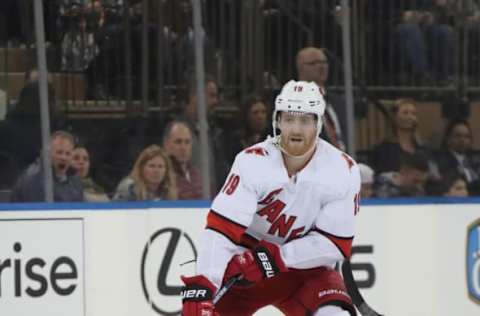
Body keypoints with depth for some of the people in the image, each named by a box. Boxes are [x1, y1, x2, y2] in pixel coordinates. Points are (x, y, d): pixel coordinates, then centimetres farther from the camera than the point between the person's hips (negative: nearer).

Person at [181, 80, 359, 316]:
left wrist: (276, 257, -26)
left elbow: (335, 243, -14)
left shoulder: (343, 171, -16)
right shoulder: (252, 162, -21)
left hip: (307, 267, 1)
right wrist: (200, 285, -43)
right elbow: (221, 228, -29)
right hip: (244, 265, 0)